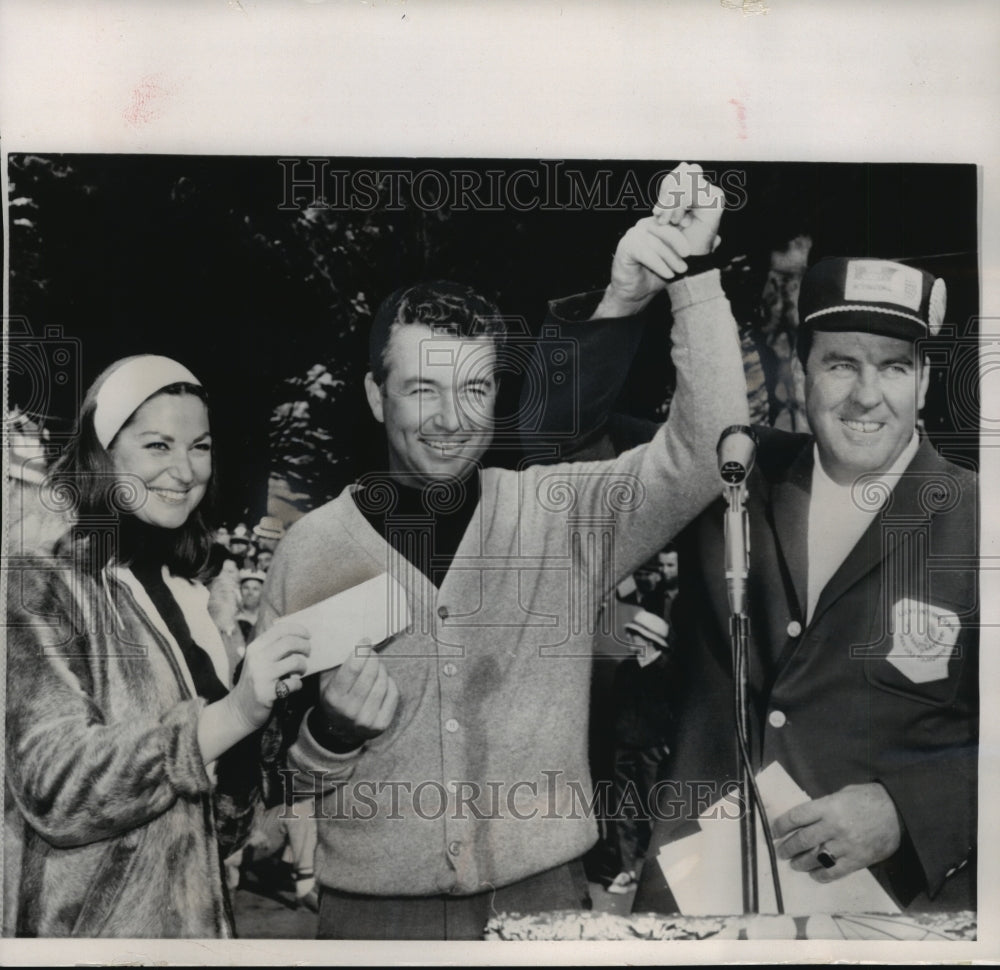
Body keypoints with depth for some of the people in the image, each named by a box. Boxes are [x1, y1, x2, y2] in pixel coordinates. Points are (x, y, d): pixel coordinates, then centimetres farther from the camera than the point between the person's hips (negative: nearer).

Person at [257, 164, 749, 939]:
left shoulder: (560, 514, -3)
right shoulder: (313, 548, -5)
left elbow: (706, 450, -15)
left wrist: (690, 278, -23)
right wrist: (332, 729, -19)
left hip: (542, 900, 1)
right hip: (377, 911, 0)